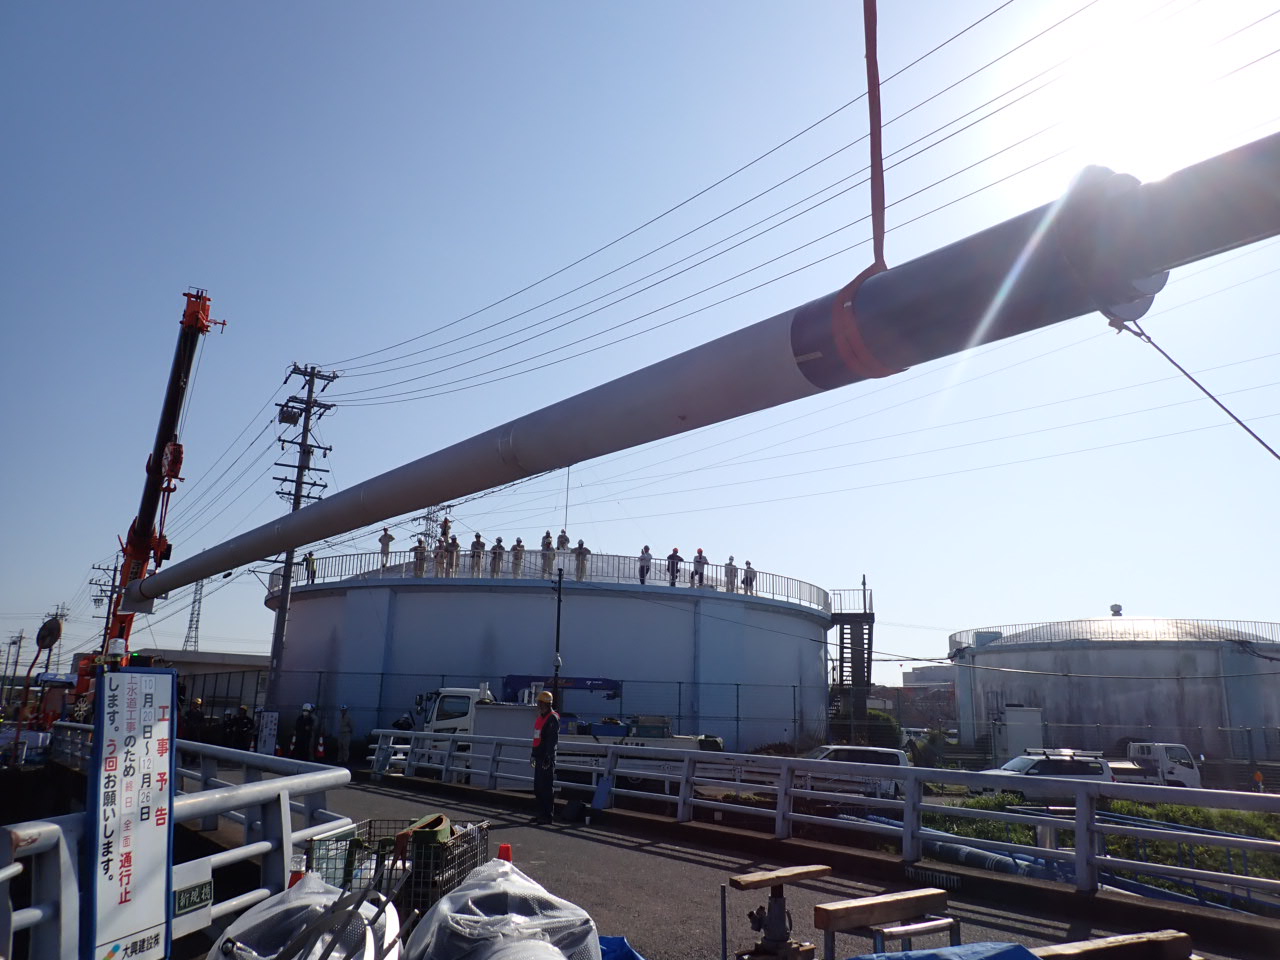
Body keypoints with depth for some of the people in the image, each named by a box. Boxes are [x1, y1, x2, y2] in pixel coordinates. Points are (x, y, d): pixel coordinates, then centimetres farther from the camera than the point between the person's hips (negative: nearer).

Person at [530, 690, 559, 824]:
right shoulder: (539, 718, 17)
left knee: (547, 788, -5)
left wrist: (548, 758, -22)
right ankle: (541, 814, 23)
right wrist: (533, 755, 22)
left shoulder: (553, 718, -12)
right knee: (538, 787, 13)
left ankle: (547, 816, 0)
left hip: (547, 759, -9)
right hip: (539, 758, 9)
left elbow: (553, 740, -18)